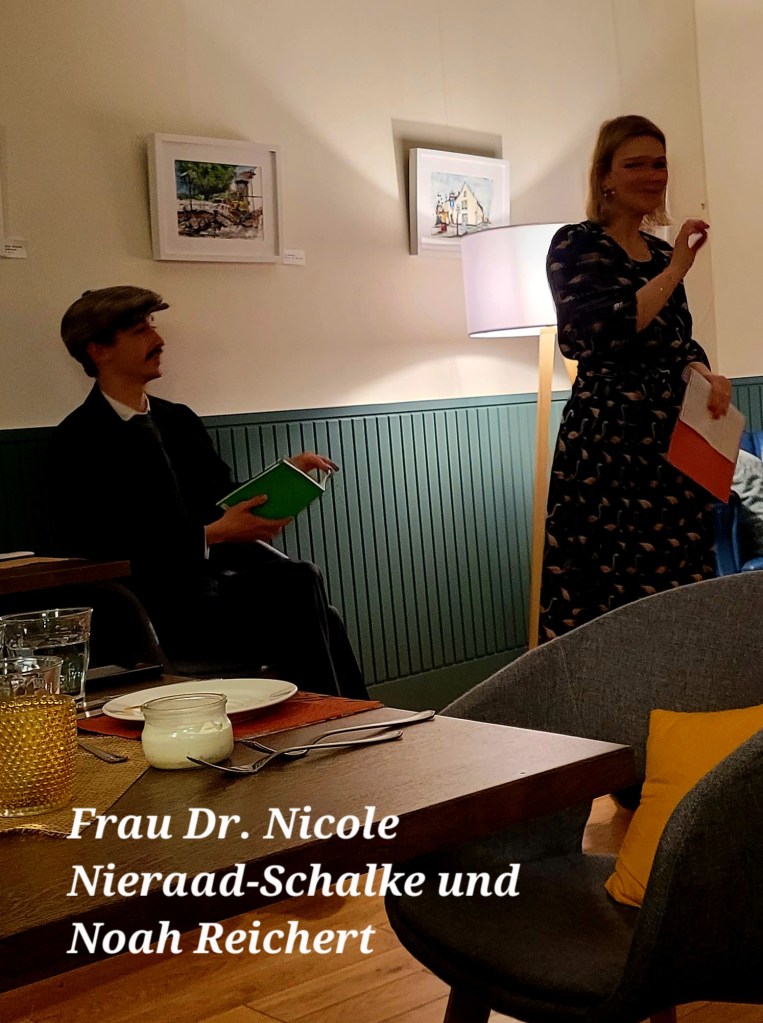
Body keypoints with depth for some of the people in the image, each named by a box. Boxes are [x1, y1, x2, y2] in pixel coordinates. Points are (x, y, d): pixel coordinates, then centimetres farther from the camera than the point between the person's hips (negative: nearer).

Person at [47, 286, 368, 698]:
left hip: (223, 572, 7)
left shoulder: (179, 420, 19)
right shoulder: (76, 443, -4)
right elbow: (106, 551, -13)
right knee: (298, 583, -25)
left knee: (299, 579, -23)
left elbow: (228, 499, 20)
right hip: (165, 607, -6)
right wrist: (211, 535, -17)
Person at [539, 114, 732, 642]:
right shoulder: (575, 244, -5)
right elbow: (600, 336, -19)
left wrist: (705, 376, -3)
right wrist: (674, 273, -13)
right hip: (607, 442, -7)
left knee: (676, 594, 6)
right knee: (605, 602, -7)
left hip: (673, 439, 7)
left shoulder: (661, 252, 16)